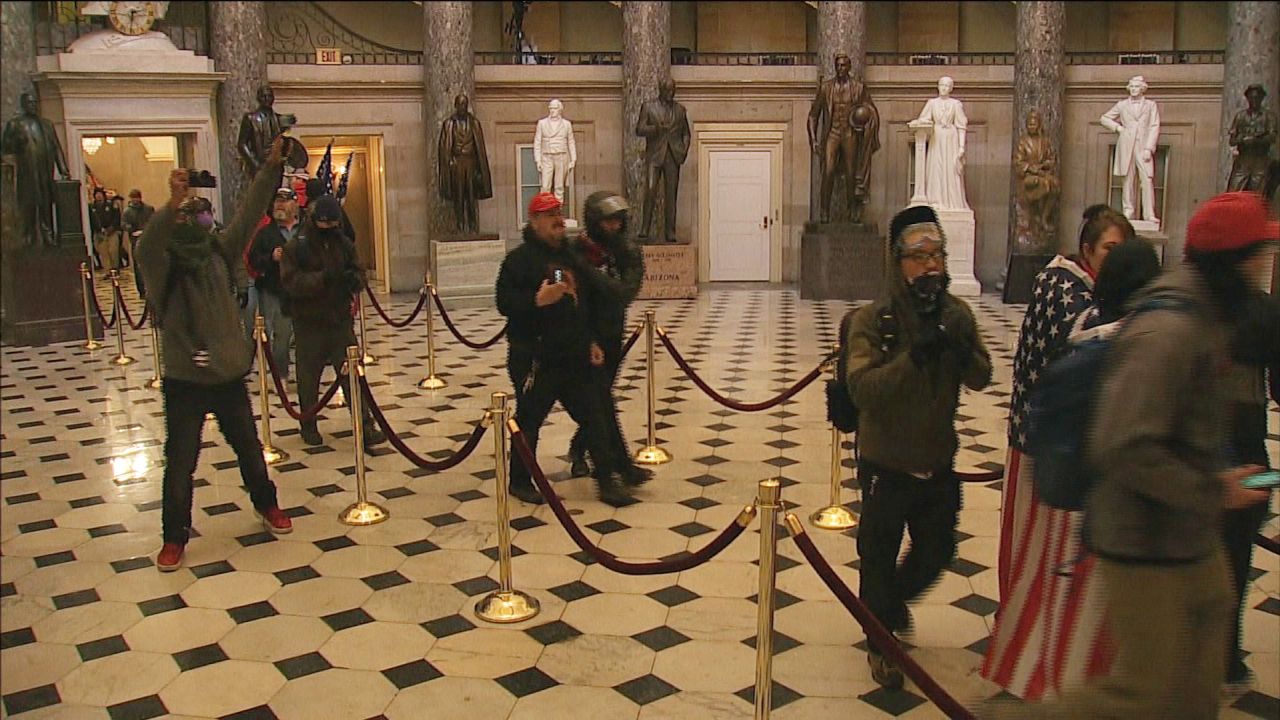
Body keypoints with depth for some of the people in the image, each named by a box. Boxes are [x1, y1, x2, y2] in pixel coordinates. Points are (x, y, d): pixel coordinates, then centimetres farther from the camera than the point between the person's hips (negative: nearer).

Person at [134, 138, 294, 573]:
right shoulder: (164, 271, -12)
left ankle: (265, 503, 41)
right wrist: (172, 205, -48)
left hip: (230, 375, 4)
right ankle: (174, 536, 18)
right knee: (180, 463, 2)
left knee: (249, 448, 18)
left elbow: (248, 215, -4)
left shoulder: (219, 255, 0)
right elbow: (146, 246, -33)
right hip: (184, 382, -4)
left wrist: (271, 169, -11)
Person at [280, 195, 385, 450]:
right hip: (309, 323, -2)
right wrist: (322, 278, -29)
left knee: (352, 373, 0)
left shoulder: (344, 244, 5)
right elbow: (291, 282, -16)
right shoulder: (296, 247, -7)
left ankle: (365, 428, 2)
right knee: (308, 377, 9)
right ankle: (309, 427, 25)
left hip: (341, 319, 2)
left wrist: (354, 279, -18)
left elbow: (359, 273, 6)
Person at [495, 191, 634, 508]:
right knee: (529, 420, 5)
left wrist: (592, 341, 16)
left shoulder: (572, 256, 15)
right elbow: (504, 303, -16)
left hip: (574, 358, 7)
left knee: (594, 417, 6)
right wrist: (537, 299, -30)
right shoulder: (520, 258, -9)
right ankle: (520, 481, 23)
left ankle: (607, 480, 12)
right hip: (535, 359, -7)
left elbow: (588, 304, 22)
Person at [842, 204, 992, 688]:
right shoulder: (872, 320, -17)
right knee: (880, 554, 10)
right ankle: (881, 641, 33)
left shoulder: (957, 313, -3)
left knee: (937, 549, 21)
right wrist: (914, 354, -36)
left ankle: (896, 599, 51)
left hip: (938, 462, 5)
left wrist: (962, 351, -22)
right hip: (886, 464, -5)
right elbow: (861, 388, -27)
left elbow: (982, 379, 0)